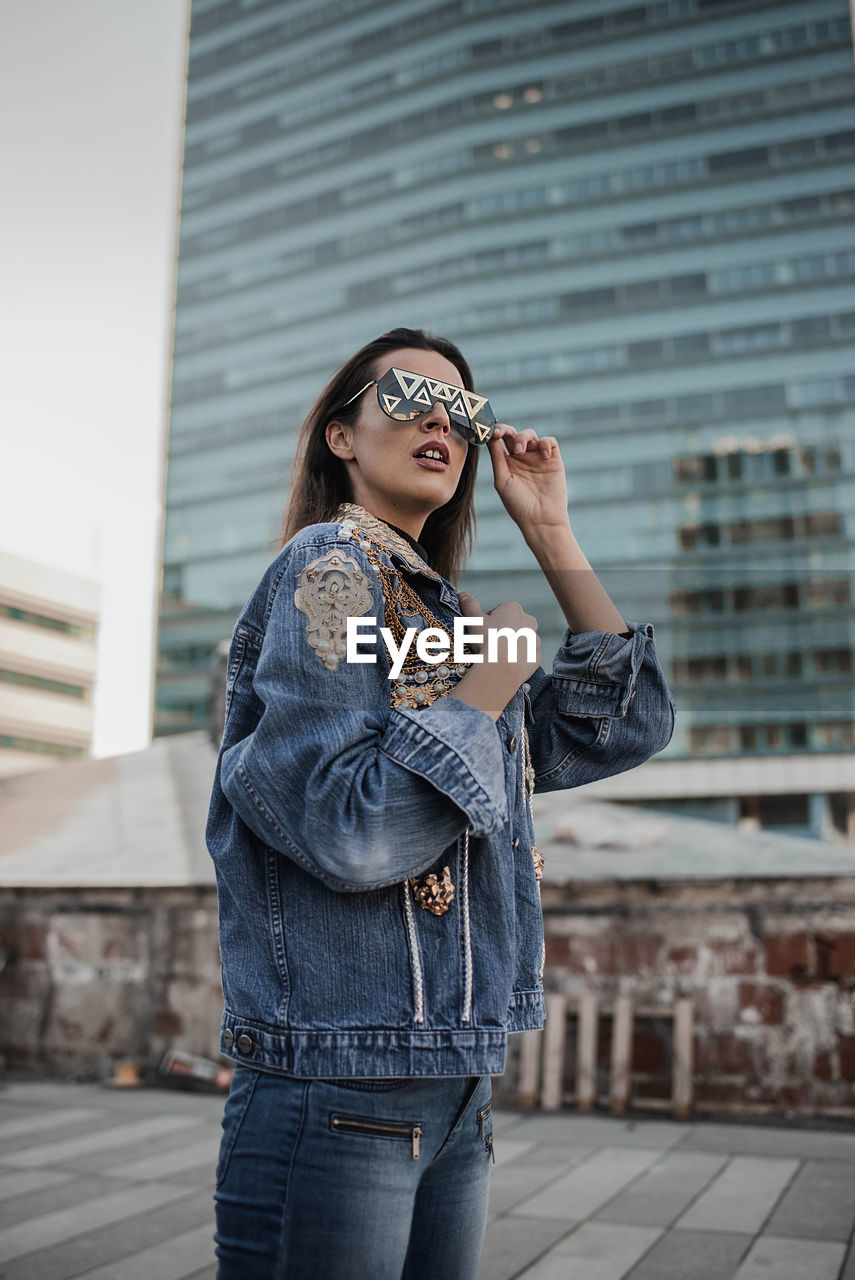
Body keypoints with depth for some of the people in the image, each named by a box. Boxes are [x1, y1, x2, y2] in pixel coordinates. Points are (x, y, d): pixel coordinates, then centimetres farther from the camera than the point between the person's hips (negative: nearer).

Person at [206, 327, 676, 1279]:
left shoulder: (437, 609, 15)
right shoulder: (327, 566, -9)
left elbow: (625, 727, 11)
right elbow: (349, 831, -21)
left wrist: (552, 535, 8)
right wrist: (491, 683, -10)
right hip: (341, 1086, -8)